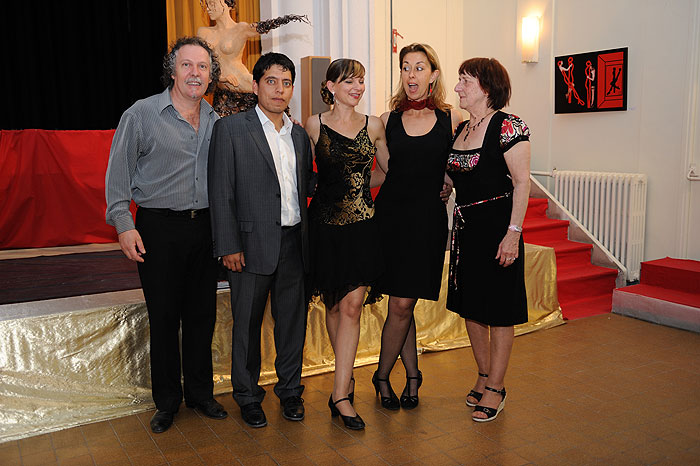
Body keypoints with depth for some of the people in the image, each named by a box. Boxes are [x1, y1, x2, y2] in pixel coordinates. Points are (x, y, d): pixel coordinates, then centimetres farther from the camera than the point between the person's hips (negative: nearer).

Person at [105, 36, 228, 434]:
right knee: (164, 317, 4)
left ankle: (200, 393, 26)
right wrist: (124, 224, -11)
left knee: (202, 314, 10)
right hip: (158, 227, -3)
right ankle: (167, 401, 21)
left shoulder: (215, 122, 10)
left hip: (205, 227, 4)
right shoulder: (142, 114, -3)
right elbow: (118, 173, -3)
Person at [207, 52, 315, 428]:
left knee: (293, 319, 13)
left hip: (293, 242, 5)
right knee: (247, 322, 8)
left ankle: (290, 388, 31)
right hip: (253, 243, -4)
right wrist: (228, 246, -12)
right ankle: (247, 396, 27)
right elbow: (221, 192, -8)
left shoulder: (299, 134, 13)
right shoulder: (230, 129, -3)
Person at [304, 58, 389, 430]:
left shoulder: (373, 125, 7)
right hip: (326, 223, 0)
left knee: (352, 306, -5)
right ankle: (347, 378, 28)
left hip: (362, 224, 0)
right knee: (334, 305, 9)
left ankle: (340, 394, -1)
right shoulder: (314, 125, 3)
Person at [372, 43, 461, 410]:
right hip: (391, 215, 1)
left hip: (428, 219, -1)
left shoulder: (451, 119, 5)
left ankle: (382, 376, 21)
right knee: (401, 304, 1)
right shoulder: (388, 120, 7)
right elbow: (381, 171, 14)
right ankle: (412, 375, 22)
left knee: (403, 304, 0)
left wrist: (449, 183, -3)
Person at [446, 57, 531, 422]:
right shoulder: (460, 130, 12)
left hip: (497, 226, -8)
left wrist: (513, 232, -20)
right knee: (470, 306, 14)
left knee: (498, 310, 3)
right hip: (465, 227, 8)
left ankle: (495, 388, 15)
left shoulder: (508, 126, -11)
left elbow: (522, 182, -15)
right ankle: (484, 376, 31)